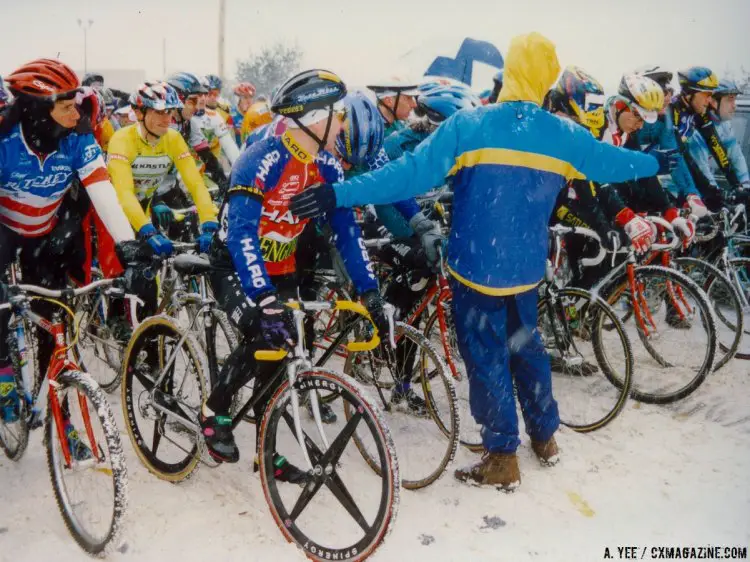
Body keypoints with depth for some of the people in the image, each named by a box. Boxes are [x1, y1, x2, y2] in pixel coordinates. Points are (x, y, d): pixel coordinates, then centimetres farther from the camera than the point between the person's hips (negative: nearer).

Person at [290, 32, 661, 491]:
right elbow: (611, 161, 13)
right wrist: (658, 162, 34)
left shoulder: (469, 125, -14)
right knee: (526, 346, 22)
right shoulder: (564, 136, -3)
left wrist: (339, 193, -20)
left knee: (486, 356, 7)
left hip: (476, 266, -4)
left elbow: (413, 172, -20)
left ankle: (503, 458, 15)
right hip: (526, 267, 4)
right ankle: (546, 436, 36)